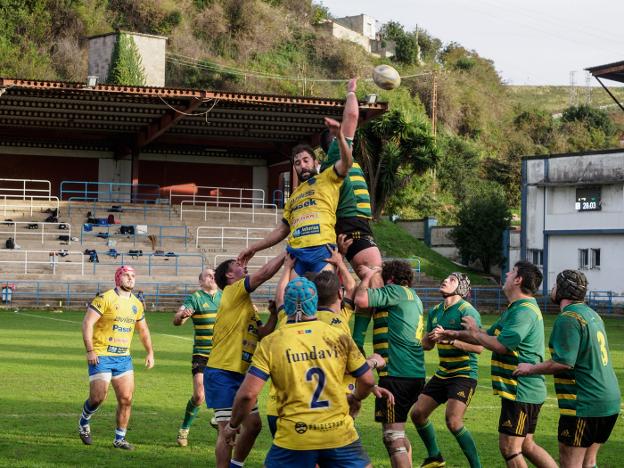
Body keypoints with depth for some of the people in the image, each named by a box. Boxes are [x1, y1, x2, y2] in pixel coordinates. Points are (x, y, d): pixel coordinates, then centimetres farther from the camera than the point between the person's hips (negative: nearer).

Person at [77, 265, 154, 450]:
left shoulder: (137, 304, 12)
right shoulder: (105, 298, -9)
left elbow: (143, 330, 26)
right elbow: (87, 323, -13)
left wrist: (150, 352, 19)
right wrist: (90, 350, -19)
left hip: (123, 357, 6)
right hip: (101, 357, -6)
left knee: (126, 398, -1)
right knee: (98, 397, -8)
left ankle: (120, 439, 10)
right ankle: (84, 422, 23)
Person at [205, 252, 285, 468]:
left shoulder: (247, 305, 20)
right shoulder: (232, 292, -7)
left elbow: (262, 334, 13)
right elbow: (264, 274, -17)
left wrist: (274, 315, 1)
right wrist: (287, 254, -9)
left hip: (241, 375, 9)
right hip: (222, 374, -9)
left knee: (253, 424, 12)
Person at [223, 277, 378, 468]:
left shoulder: (271, 343, -3)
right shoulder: (339, 337, 2)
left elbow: (248, 393, -8)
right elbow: (367, 381, 8)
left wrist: (233, 425, 9)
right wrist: (355, 399, 30)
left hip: (294, 439, -1)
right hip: (340, 436, 1)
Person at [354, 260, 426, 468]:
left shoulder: (395, 291, -6)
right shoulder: (413, 296, 20)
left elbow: (361, 300, -18)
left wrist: (367, 276, -2)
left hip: (397, 374, -9)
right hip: (415, 374, 9)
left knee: (393, 437, -10)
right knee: (398, 433, 22)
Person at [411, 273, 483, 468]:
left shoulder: (467, 311, -14)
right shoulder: (435, 312, 10)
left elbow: (478, 347, -23)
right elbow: (426, 345, 17)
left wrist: (449, 339, -28)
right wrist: (431, 337, -6)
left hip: (463, 374, -8)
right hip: (442, 373, 8)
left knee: (453, 421, -20)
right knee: (418, 413, 7)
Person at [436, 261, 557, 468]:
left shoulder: (524, 311, -18)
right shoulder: (515, 308, 17)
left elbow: (500, 345, -24)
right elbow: (489, 336, 23)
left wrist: (474, 332, -8)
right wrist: (454, 334, 17)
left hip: (521, 391, -10)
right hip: (526, 391, 10)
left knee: (509, 447, -5)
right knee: (526, 446, 15)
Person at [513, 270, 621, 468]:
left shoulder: (568, 319, -14)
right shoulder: (592, 315, 16)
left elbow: (563, 362, -21)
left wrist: (531, 368, -7)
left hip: (584, 405, -9)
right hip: (609, 402, 9)